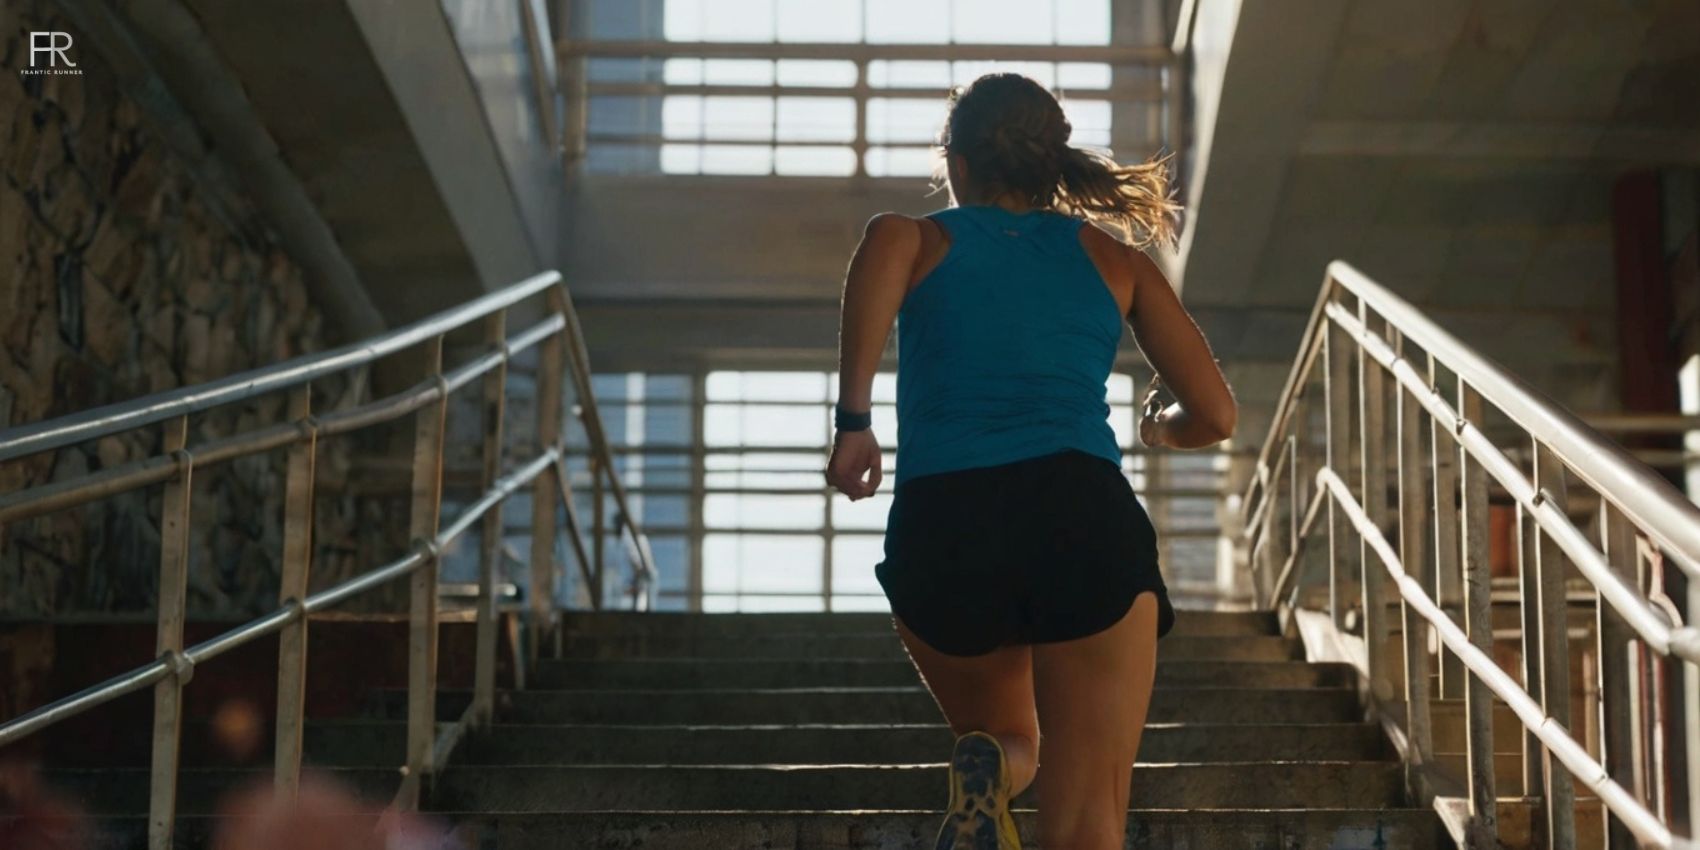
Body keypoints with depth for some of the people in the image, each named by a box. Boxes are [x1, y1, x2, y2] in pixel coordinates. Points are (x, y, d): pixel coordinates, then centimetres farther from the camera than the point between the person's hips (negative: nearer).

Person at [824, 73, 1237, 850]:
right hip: (1087, 518, 0)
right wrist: (1161, 426, 39)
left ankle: (985, 774, -7)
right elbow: (1214, 415, 15)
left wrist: (852, 419, -8)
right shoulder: (1112, 258, 20)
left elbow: (887, 239, -11)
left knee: (1006, 740, 28)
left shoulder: (927, 240, 16)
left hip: (941, 527, 1)